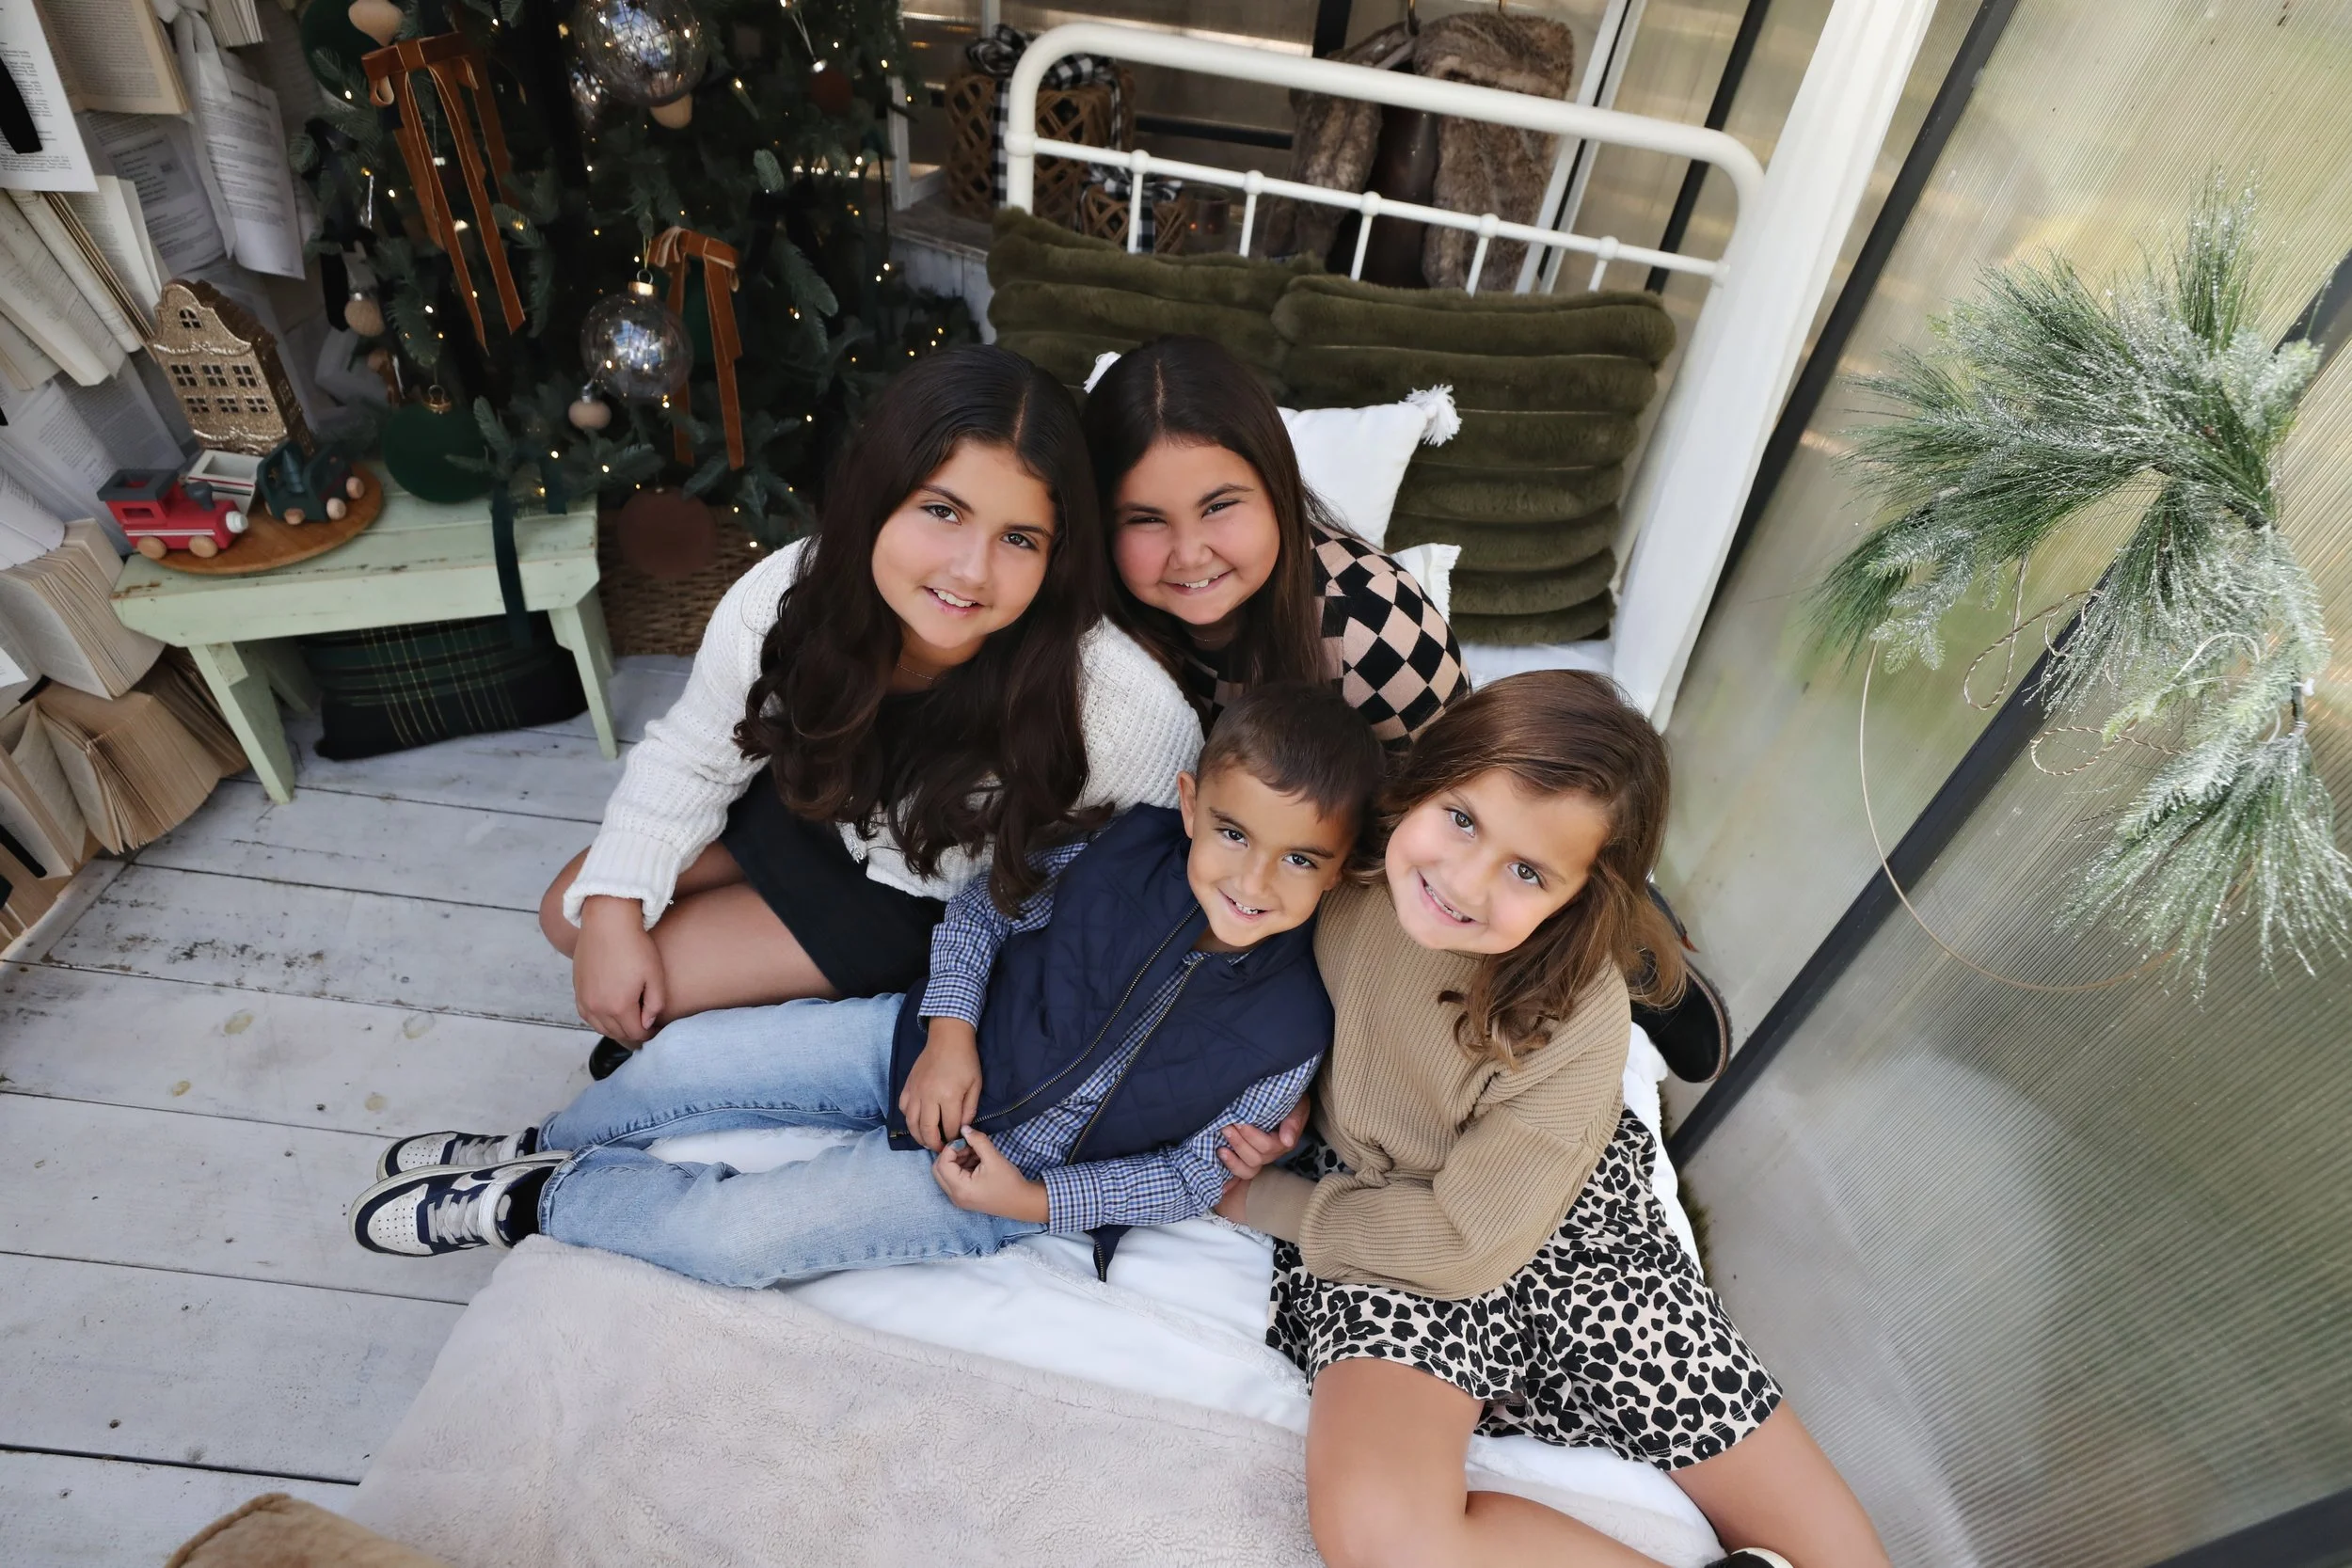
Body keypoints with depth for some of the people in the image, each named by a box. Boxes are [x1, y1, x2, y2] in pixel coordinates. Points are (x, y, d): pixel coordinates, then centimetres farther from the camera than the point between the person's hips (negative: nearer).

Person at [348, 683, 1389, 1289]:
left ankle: (539, 1196, 16)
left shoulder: (1293, 1031, -20)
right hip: (932, 1048, 3)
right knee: (679, 1060, 1)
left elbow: (1193, 1174, -8)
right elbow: (983, 908, -1)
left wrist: (1034, 1200, -15)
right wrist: (950, 1032, -14)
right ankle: (542, 1146, 34)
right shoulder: (1133, 849, -16)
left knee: (729, 1236, -13)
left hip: (1000, 1179, -3)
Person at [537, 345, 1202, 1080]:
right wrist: (612, 912, -11)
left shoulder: (1121, 706, -41)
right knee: (570, 914, 12)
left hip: (927, 904, -3)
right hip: (810, 808, 4)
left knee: (652, 993, -6)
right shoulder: (785, 598, -28)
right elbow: (692, 758, -8)